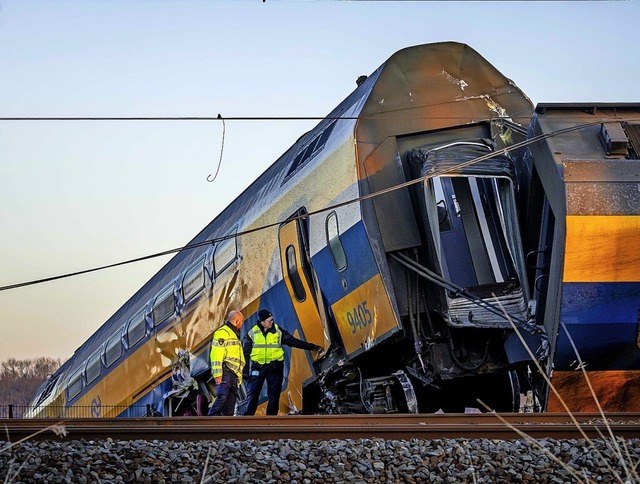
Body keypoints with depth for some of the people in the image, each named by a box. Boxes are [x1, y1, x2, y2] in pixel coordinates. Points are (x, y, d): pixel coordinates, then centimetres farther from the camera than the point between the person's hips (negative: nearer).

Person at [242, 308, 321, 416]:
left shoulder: (278, 331, 2)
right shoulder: (252, 333, 0)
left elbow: (293, 341, 6)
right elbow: (246, 353, 4)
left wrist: (311, 347, 3)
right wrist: (245, 370, 0)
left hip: (274, 367, 1)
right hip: (258, 367, -1)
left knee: (274, 395, 2)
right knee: (252, 394, -3)